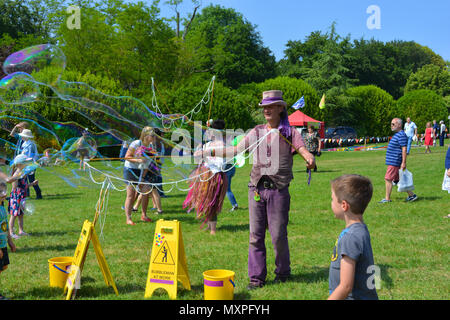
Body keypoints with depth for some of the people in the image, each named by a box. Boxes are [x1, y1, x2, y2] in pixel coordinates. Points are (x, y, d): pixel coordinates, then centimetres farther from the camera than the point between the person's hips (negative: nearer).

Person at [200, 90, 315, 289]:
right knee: (256, 235, 4)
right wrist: (209, 152, 10)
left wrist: (310, 160, -35)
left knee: (278, 234, 0)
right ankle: (256, 277, 13)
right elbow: (235, 151, 16)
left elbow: (303, 150, -11)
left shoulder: (289, 132, 3)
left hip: (278, 189, -3)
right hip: (256, 188, 3)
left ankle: (283, 272, 22)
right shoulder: (256, 132, 13)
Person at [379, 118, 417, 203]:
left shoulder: (401, 135, -15)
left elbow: (404, 149, -20)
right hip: (393, 161, 10)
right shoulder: (397, 134, 17)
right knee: (399, 179, 13)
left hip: (394, 162, -10)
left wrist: (403, 162, -24)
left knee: (388, 179, -7)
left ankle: (387, 199, -1)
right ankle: (411, 195, 19)